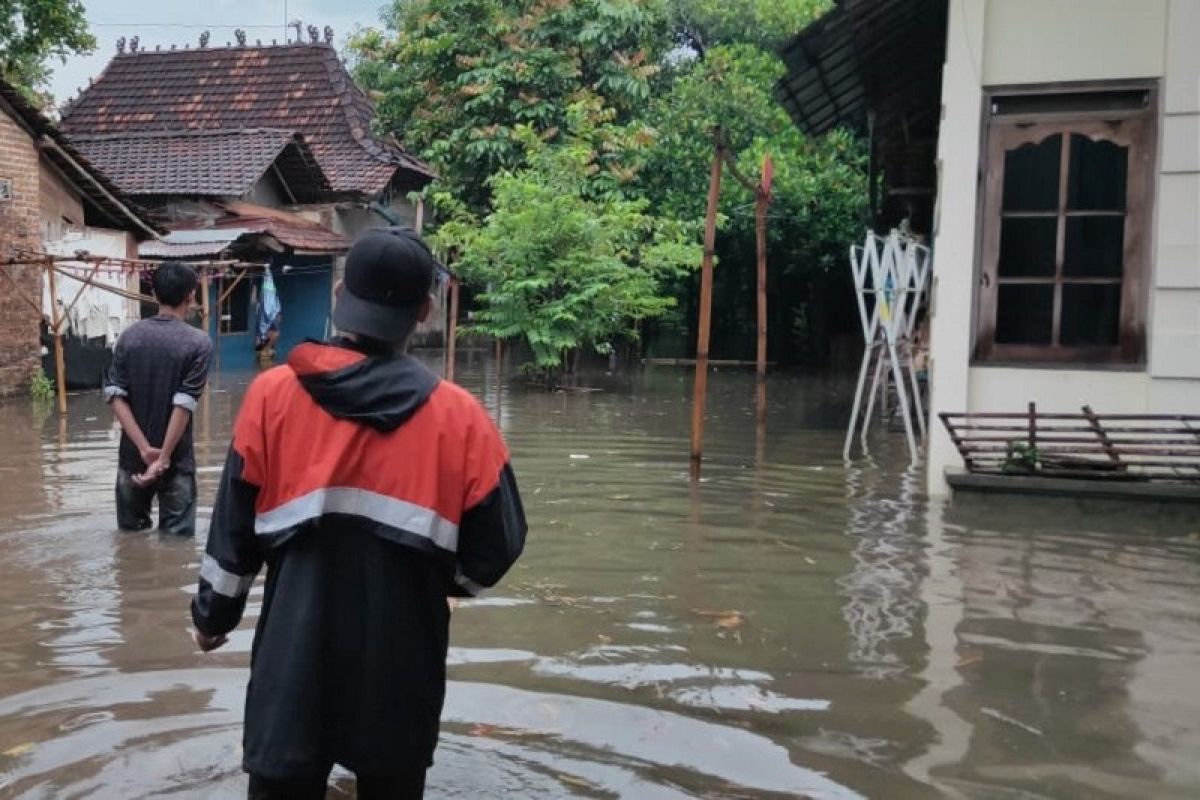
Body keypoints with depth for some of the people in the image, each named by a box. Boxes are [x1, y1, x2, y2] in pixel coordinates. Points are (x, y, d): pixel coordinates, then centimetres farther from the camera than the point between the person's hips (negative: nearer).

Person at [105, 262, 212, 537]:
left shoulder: (130, 336, 1)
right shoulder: (198, 342, -10)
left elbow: (115, 395, -7)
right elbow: (184, 404, -16)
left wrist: (144, 448, -10)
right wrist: (164, 457, -14)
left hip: (132, 457, 4)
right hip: (176, 461, -4)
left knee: (130, 535, 18)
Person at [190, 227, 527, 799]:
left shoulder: (273, 394, -7)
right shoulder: (458, 414, -8)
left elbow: (234, 526, 0)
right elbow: (495, 546, -4)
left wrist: (213, 613, 15)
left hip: (295, 662, 0)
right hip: (402, 670, 0)